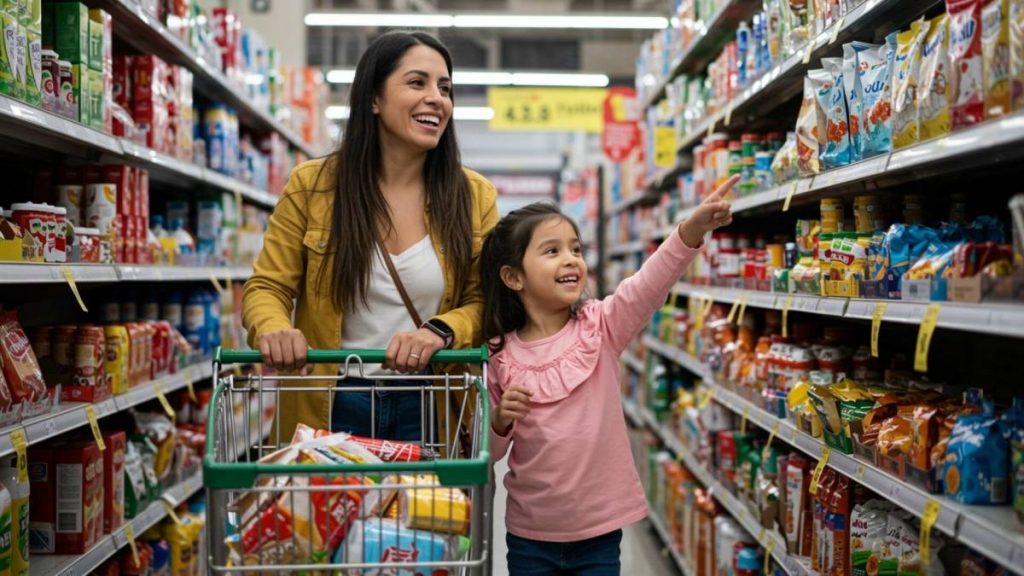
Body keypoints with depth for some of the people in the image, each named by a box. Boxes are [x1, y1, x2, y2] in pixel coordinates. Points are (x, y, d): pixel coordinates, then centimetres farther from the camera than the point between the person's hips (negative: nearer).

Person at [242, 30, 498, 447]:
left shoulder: (474, 197, -2)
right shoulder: (311, 185, -4)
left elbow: (484, 302, -1)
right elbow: (267, 287, 0)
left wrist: (441, 331, -23)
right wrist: (273, 329, -23)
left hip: (432, 410, 1)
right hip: (328, 408, 0)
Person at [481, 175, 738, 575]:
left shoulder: (600, 327, -4)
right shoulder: (500, 355, -5)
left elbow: (650, 285, -22)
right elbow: (488, 452, 3)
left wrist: (693, 228, -37)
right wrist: (501, 421, -18)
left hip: (599, 530, 0)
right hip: (530, 532, 0)